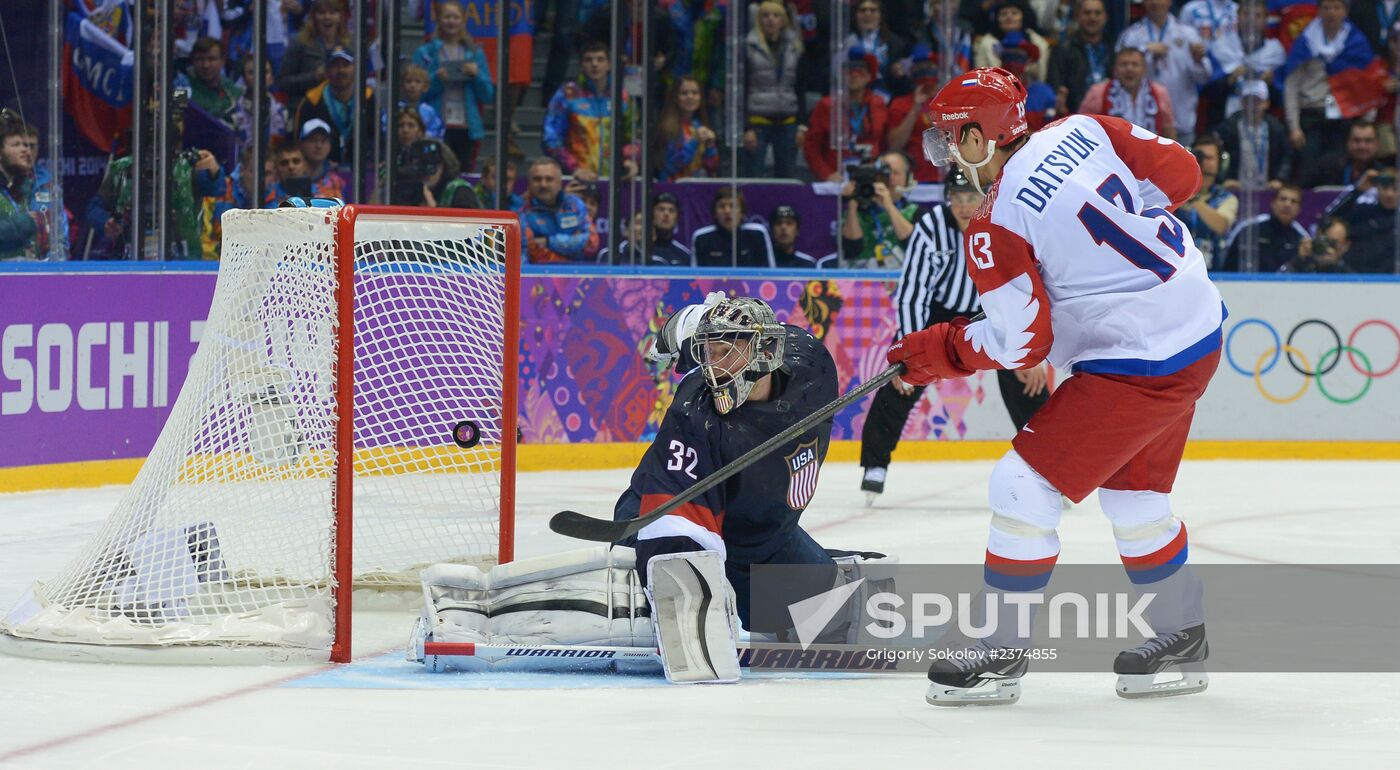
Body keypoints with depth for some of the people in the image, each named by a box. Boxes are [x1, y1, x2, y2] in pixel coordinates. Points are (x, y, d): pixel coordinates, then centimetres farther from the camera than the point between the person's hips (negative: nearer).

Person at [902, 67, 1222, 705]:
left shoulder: (996, 227, -17)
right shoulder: (1082, 131, 0)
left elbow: (1020, 343, -15)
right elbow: (1180, 173, 4)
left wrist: (937, 353, 0)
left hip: (1140, 364, -9)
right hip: (1199, 327, 9)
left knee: (1024, 486, -2)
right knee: (1132, 491, 23)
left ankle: (1001, 651, 5)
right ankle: (1182, 640, 34)